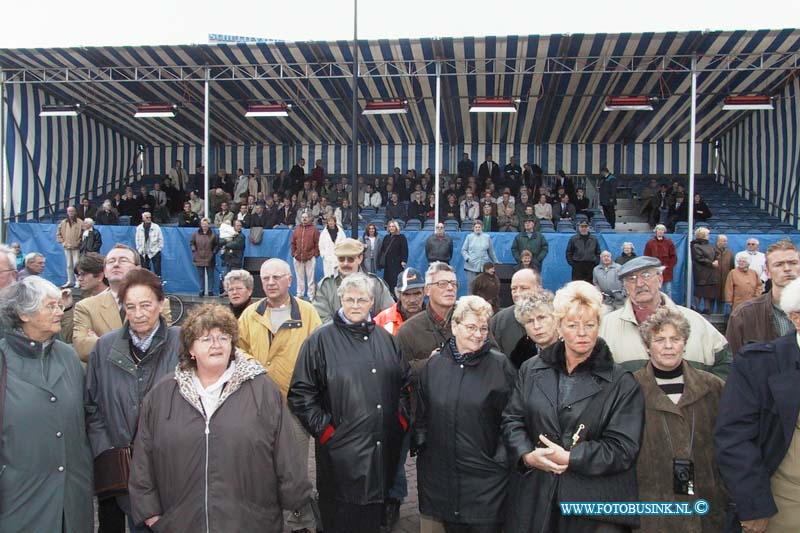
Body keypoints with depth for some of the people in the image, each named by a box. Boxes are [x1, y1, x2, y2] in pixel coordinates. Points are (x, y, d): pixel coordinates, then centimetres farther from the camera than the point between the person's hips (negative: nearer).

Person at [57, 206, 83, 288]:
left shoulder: (80, 222, -4)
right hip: (67, 247, 5)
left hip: (76, 247, -4)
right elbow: (58, 233, 18)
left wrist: (79, 241, -8)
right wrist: (62, 241, 7)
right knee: (69, 265, 10)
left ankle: (78, 282, -3)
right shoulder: (63, 223, 9)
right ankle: (70, 281, 17)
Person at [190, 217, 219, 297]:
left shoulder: (213, 235, -1)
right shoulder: (196, 234, 5)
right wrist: (194, 250, 2)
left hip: (209, 259, -2)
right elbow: (191, 243, 14)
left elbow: (217, 245, 5)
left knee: (210, 275, 4)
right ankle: (201, 291, 13)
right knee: (201, 275, 6)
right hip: (199, 259, 2)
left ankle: (210, 290, 11)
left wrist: (214, 252, -5)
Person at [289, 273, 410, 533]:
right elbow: (300, 393, -7)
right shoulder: (321, 340, -5)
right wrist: (324, 429, -10)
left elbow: (404, 383, 19)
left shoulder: (386, 339, 10)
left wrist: (401, 418, 8)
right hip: (341, 451, -4)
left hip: (384, 450, 4)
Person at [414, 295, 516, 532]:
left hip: (486, 476, -2)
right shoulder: (435, 363, 3)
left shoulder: (500, 365, -6)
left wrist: (503, 456, -6)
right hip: (441, 474, 3)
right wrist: (420, 445, 9)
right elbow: (421, 412, 12)